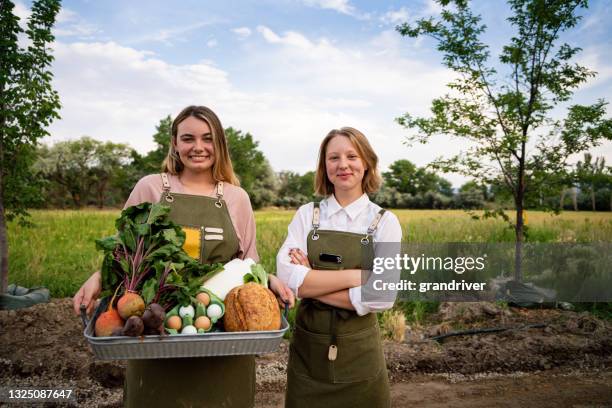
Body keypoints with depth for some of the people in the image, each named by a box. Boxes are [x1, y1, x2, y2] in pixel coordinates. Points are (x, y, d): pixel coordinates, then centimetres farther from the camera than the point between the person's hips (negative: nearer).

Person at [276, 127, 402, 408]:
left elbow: (381, 297, -16)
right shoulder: (306, 215, -1)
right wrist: (355, 275, -19)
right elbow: (286, 277, -14)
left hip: (360, 351, -1)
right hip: (307, 348, 1)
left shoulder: (384, 221, -5)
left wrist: (309, 283, -16)